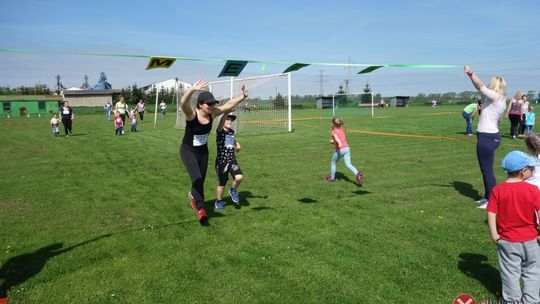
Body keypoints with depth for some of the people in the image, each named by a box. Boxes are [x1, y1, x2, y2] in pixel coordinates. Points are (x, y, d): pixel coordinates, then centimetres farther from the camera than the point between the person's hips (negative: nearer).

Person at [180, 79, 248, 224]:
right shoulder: (192, 114, -25)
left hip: (203, 151, 5)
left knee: (201, 180, 14)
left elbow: (228, 105, -4)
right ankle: (201, 209, -13)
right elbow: (183, 103, -46)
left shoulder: (212, 113, -11)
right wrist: (192, 89, -62)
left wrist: (242, 97, -13)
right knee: (197, 178, -22)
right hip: (188, 151, -5)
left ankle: (193, 195, 47)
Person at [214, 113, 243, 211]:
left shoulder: (232, 131, 7)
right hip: (221, 161, -4)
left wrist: (237, 144, 14)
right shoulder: (220, 131, -10)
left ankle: (233, 190, 12)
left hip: (232, 160, 4)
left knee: (239, 177, -20)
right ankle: (218, 202, 33)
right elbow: (222, 120, -33)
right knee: (222, 184, 7)